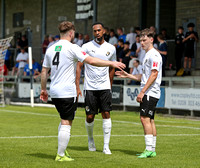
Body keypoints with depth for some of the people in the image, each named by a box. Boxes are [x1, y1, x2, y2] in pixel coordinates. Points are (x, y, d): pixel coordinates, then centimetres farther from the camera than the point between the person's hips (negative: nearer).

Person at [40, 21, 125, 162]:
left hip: (54, 92, 7)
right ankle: (61, 155, -1)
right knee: (66, 123, -2)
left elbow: (44, 71, 14)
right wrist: (112, 64, -10)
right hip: (67, 92, -7)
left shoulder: (51, 49, 10)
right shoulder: (72, 48, -10)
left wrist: (43, 89, 24)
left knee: (65, 120, 21)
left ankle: (62, 150, 21)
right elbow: (91, 61, -16)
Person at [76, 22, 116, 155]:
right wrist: (77, 86, -8)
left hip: (105, 87, 2)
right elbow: (79, 66, -1)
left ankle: (106, 146, -3)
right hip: (90, 88, -1)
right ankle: (90, 139, 29)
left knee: (106, 114, -7)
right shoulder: (87, 47, -2)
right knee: (90, 117, 1)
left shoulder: (111, 48, 6)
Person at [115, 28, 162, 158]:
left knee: (145, 118, -14)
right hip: (148, 94, 10)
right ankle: (152, 150, 9)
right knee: (150, 120, 8)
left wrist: (142, 92, -21)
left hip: (151, 93, -10)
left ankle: (149, 149, -14)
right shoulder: (147, 55, 20)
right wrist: (128, 75, 20)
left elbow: (154, 75, -19)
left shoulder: (154, 55, -11)